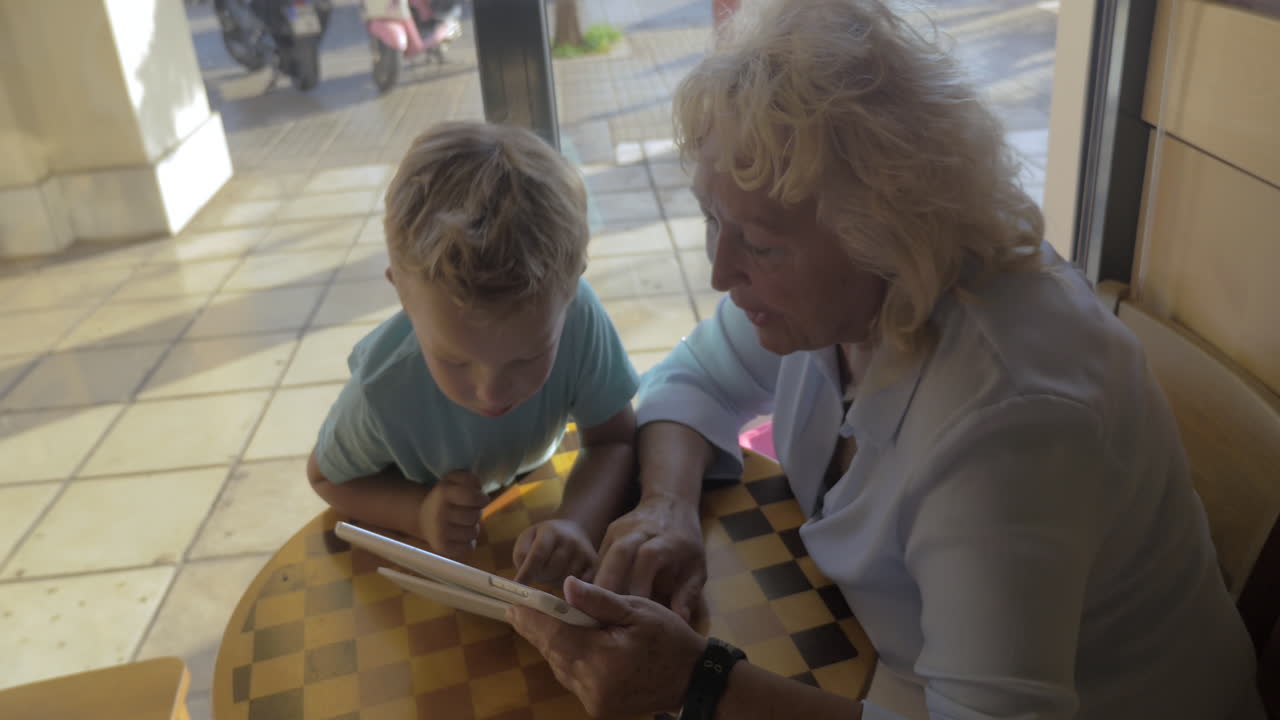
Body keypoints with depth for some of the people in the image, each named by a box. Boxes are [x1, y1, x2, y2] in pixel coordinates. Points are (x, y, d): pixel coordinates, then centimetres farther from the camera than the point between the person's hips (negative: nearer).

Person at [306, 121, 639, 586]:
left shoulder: (576, 317, -37)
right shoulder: (384, 391, -36)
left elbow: (614, 442, -23)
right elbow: (326, 477, -15)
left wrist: (577, 521, -43)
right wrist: (420, 513, -33)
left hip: (531, 479, 1)